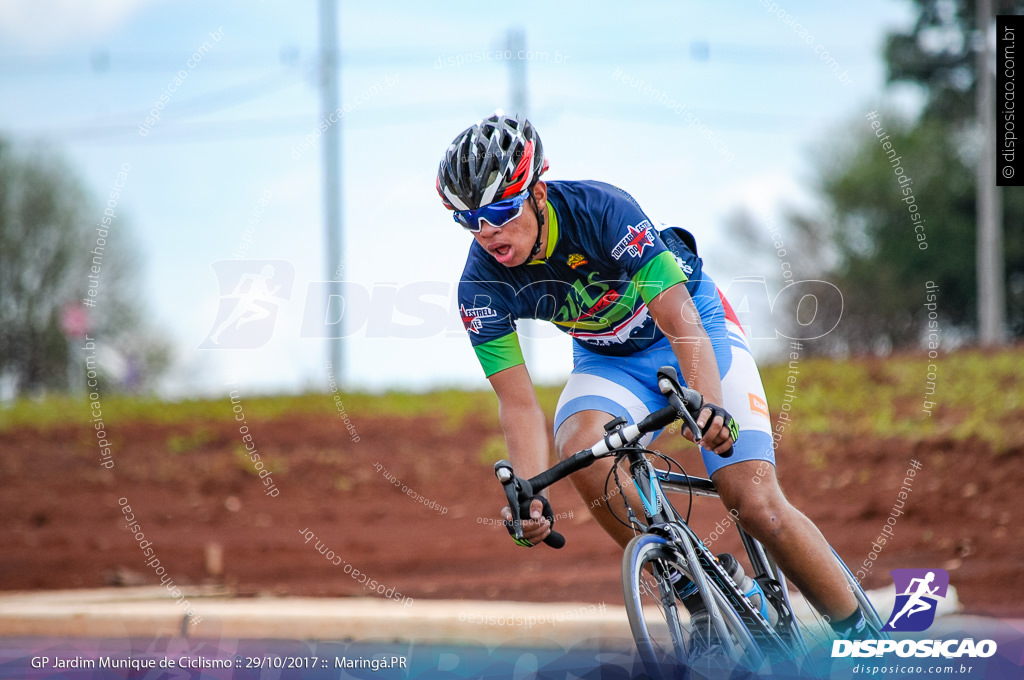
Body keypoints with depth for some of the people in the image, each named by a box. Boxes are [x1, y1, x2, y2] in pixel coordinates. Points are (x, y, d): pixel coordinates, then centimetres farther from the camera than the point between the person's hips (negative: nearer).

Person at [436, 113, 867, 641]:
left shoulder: (600, 210, -33)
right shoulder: (481, 285, -21)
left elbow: (679, 319, -38)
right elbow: (518, 402, -18)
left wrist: (711, 407, -55)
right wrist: (530, 496, -35)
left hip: (694, 326, -3)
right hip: (609, 358, 3)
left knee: (755, 503, -18)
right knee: (578, 446, -31)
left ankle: (863, 637, 0)